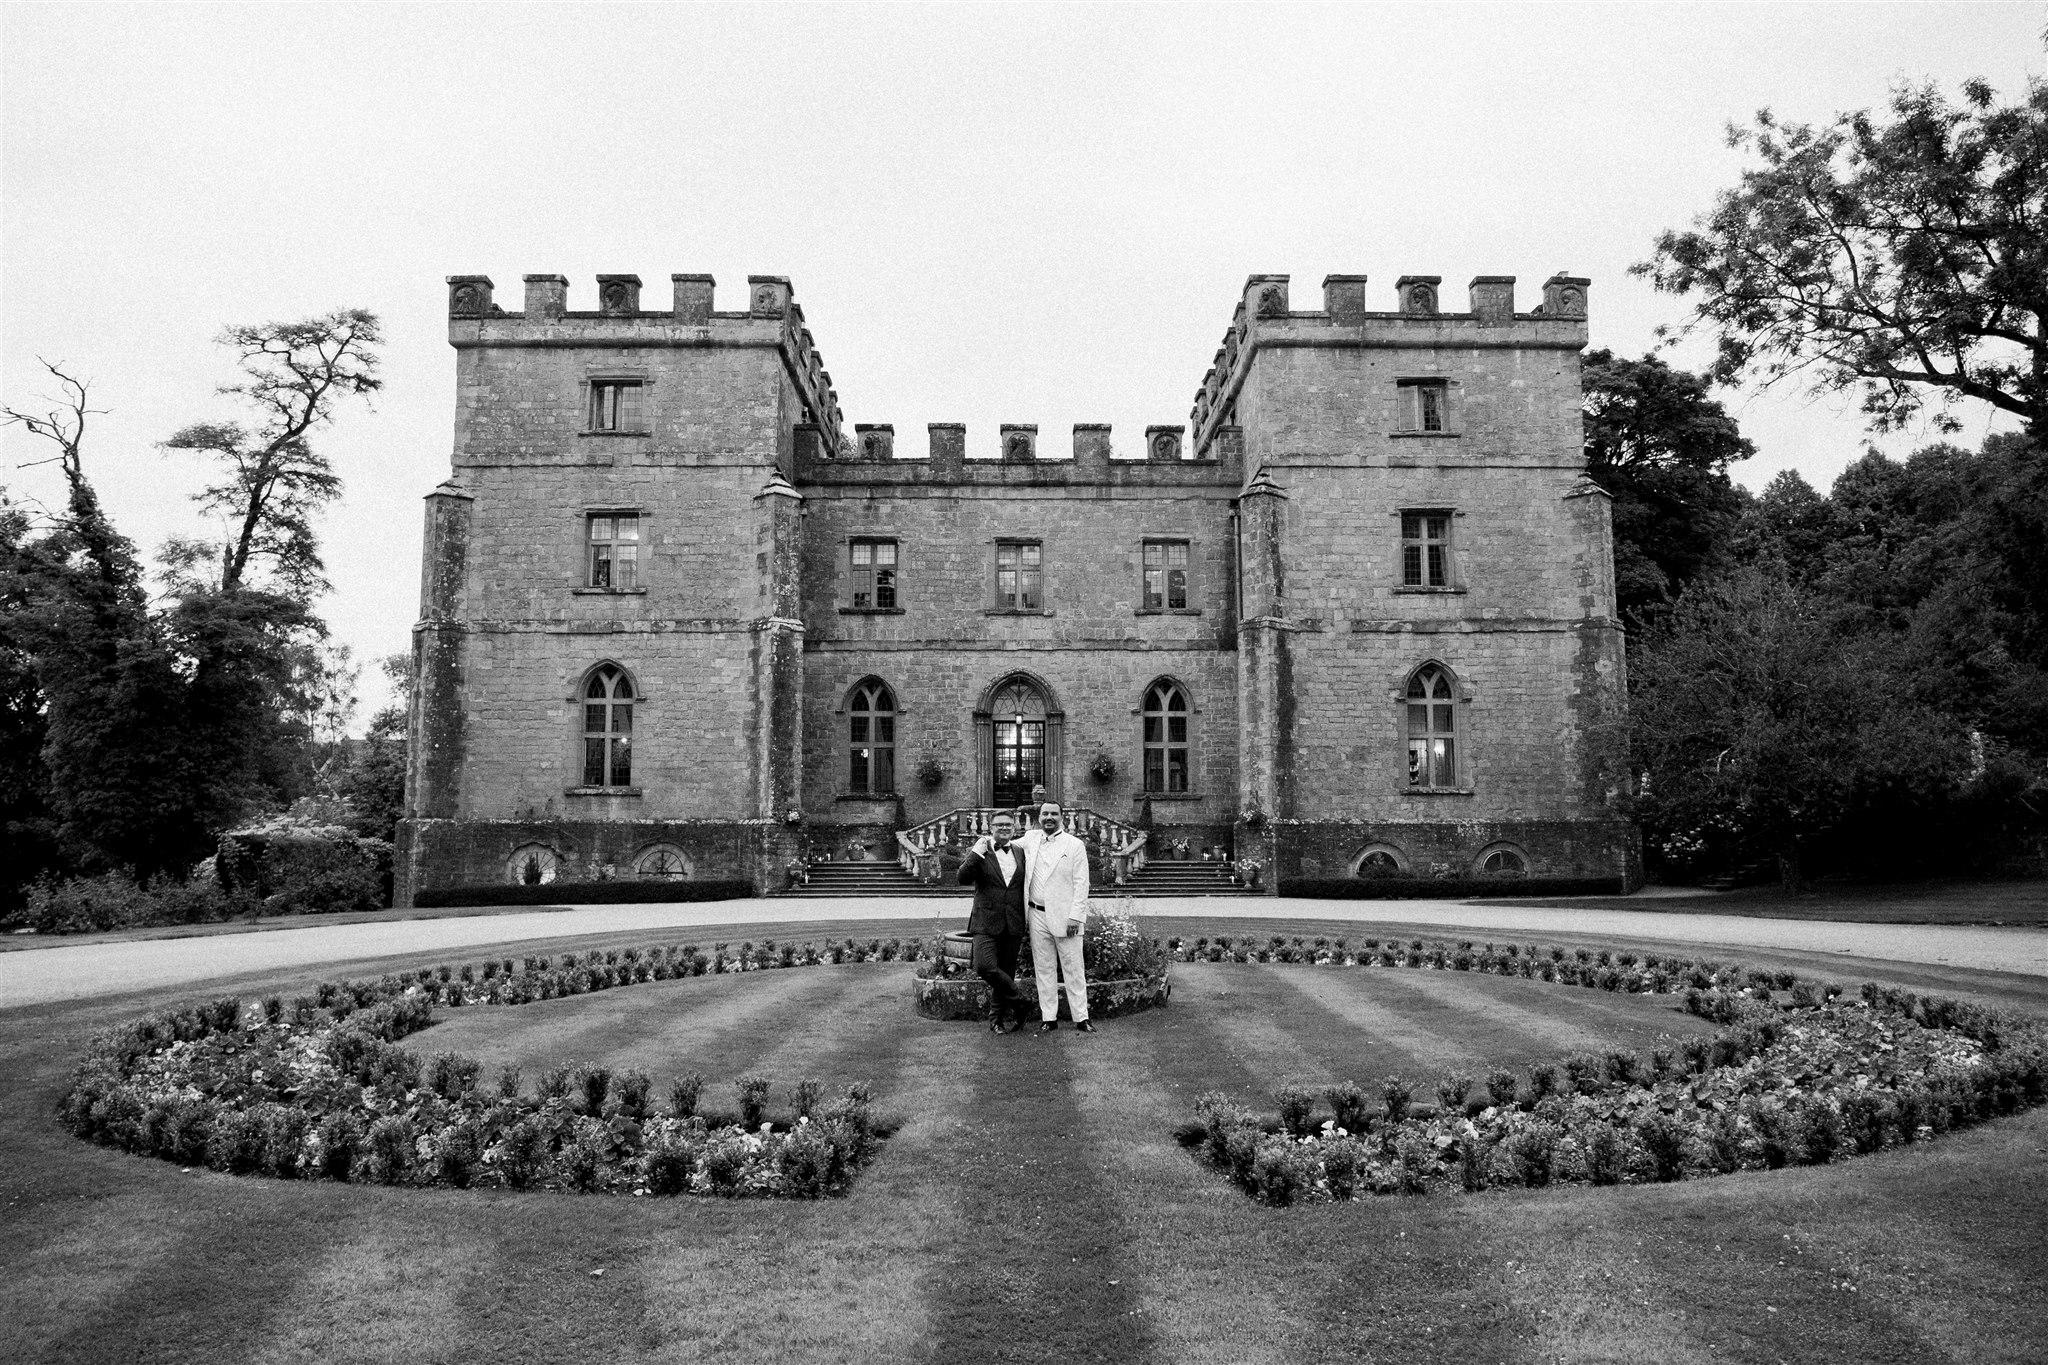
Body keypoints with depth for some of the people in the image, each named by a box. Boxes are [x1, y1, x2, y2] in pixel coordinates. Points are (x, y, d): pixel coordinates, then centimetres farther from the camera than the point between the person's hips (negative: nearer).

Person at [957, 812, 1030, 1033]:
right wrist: (977, 853, -22)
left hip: (1013, 925, 3)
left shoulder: (1020, 852, 11)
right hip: (987, 922, -3)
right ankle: (1017, 1000, 0)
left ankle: (997, 1019, 19)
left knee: (1006, 972, 6)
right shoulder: (980, 851, 1)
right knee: (985, 967, -19)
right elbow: (963, 879, -12)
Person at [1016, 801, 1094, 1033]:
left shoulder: (1075, 845, -2)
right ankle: (1048, 1018, 13)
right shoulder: (1031, 839, 9)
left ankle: (1081, 1018, 6)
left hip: (1064, 917, -4)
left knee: (1073, 968, 0)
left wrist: (1075, 917, -12)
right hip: (1037, 916, 4)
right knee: (1044, 968, 7)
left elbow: (1081, 883, -5)